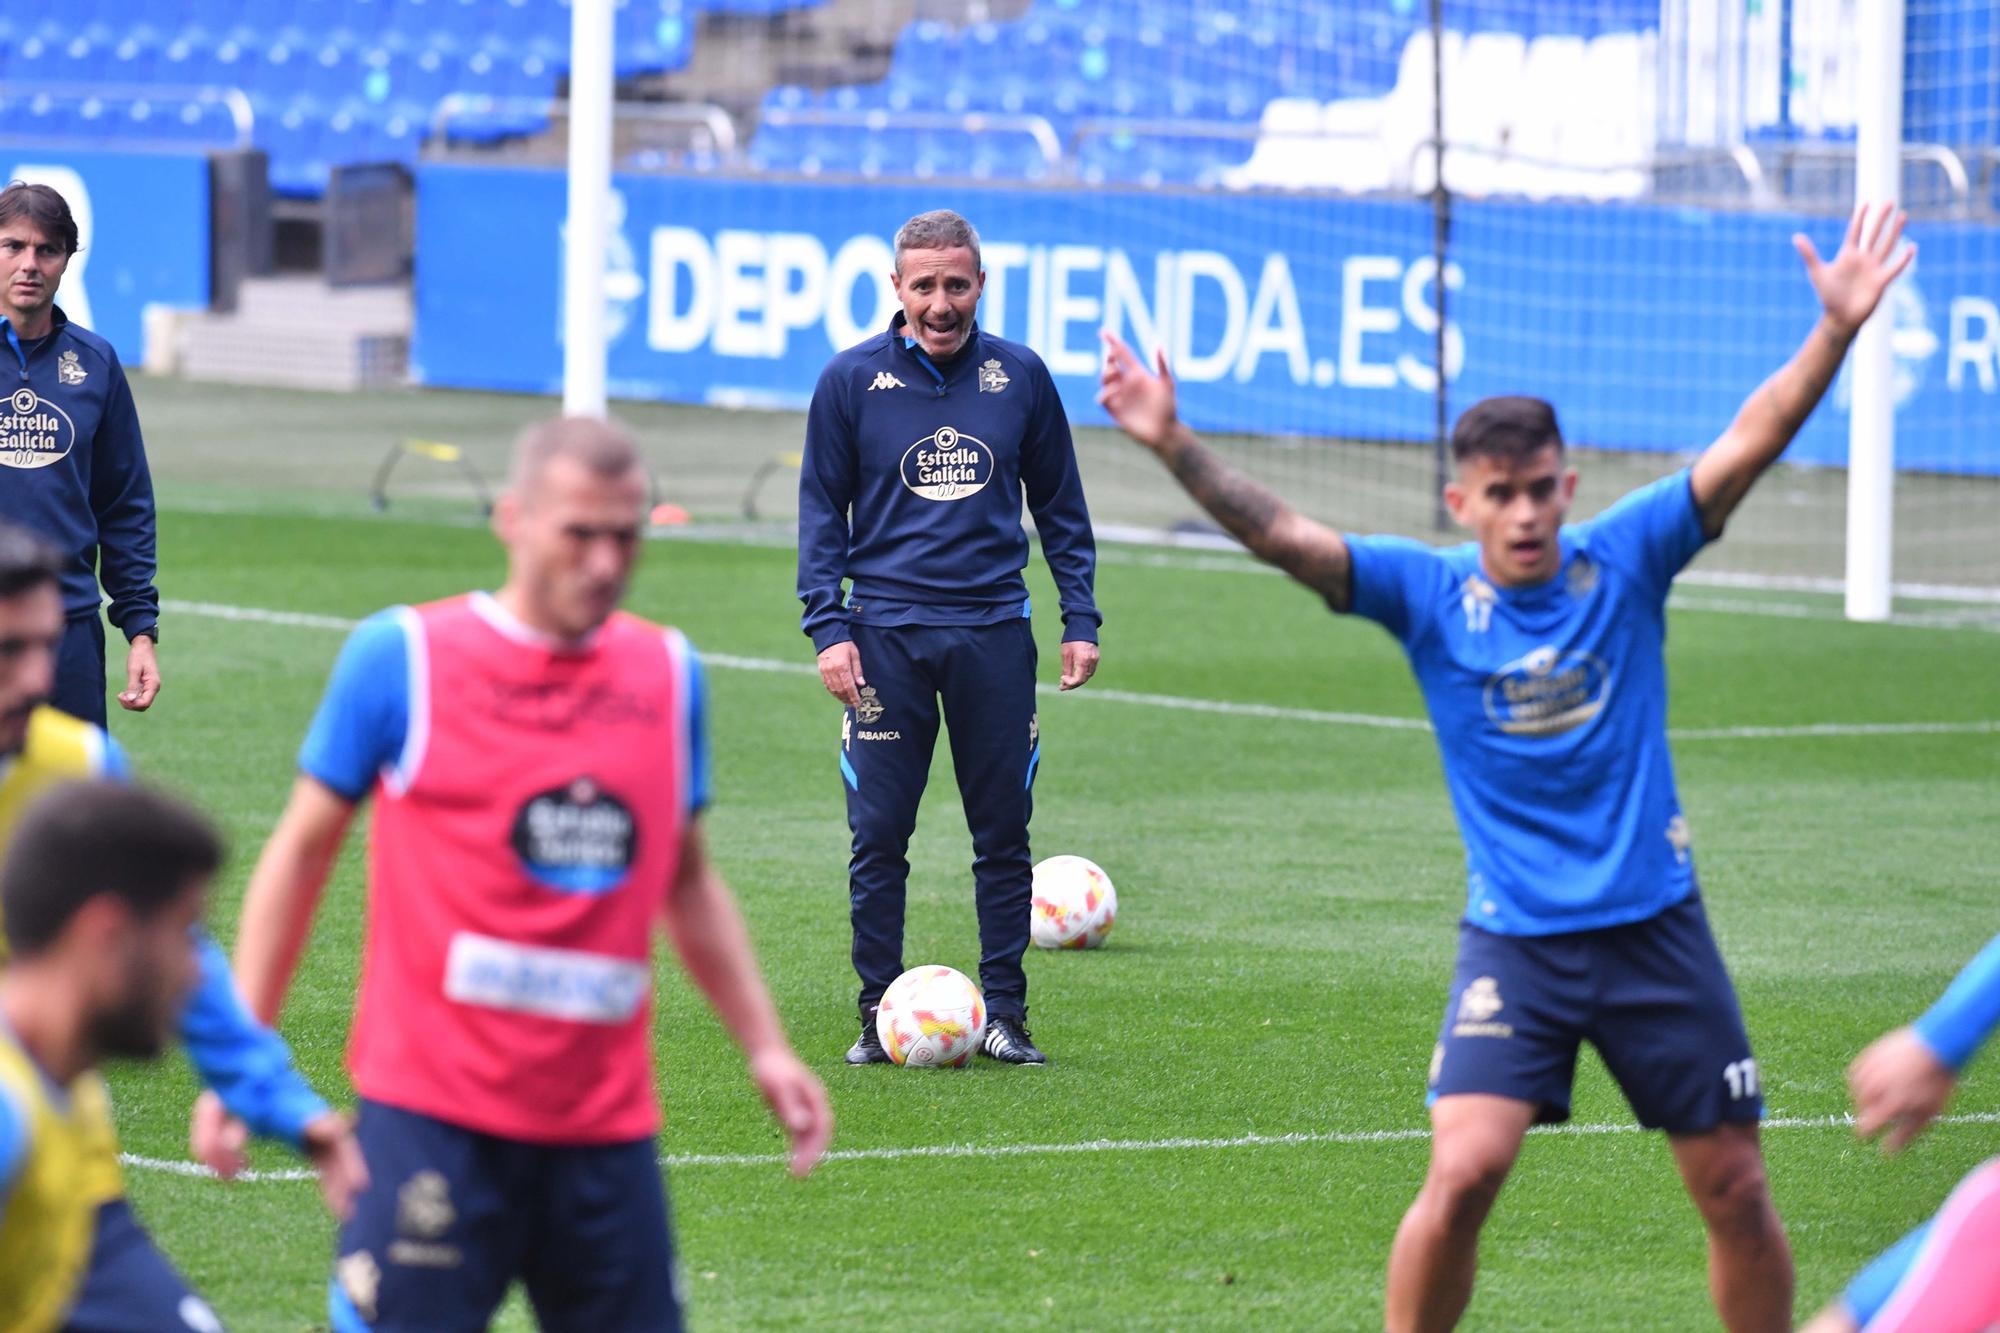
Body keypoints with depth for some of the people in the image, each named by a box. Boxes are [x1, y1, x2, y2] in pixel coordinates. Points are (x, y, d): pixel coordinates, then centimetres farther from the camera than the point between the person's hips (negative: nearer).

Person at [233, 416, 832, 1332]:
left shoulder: (669, 675, 10)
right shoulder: (401, 656, -1)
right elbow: (302, 852, 6)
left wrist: (765, 1047, 15)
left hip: (606, 1119, 4)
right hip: (431, 1113, -4)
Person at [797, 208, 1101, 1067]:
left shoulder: (1019, 377, 5)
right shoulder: (851, 382, 1)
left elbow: (1060, 507, 14)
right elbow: (821, 513, 5)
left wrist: (1080, 619, 7)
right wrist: (828, 627, -5)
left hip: (993, 632, 1)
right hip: (887, 634, -1)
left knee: (1003, 835, 4)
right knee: (878, 838, -2)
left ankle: (1004, 1014, 11)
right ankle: (879, 1015, 7)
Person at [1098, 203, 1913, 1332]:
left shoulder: (1625, 561, -3)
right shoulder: (1428, 595, -4)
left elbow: (1749, 445, -9)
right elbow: (1284, 536, -13)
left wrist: (1838, 329, -20)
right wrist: (1174, 445, -27)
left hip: (1656, 928, 1)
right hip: (1516, 939, -1)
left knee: (1735, 1189, 5)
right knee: (1464, 1168, -17)